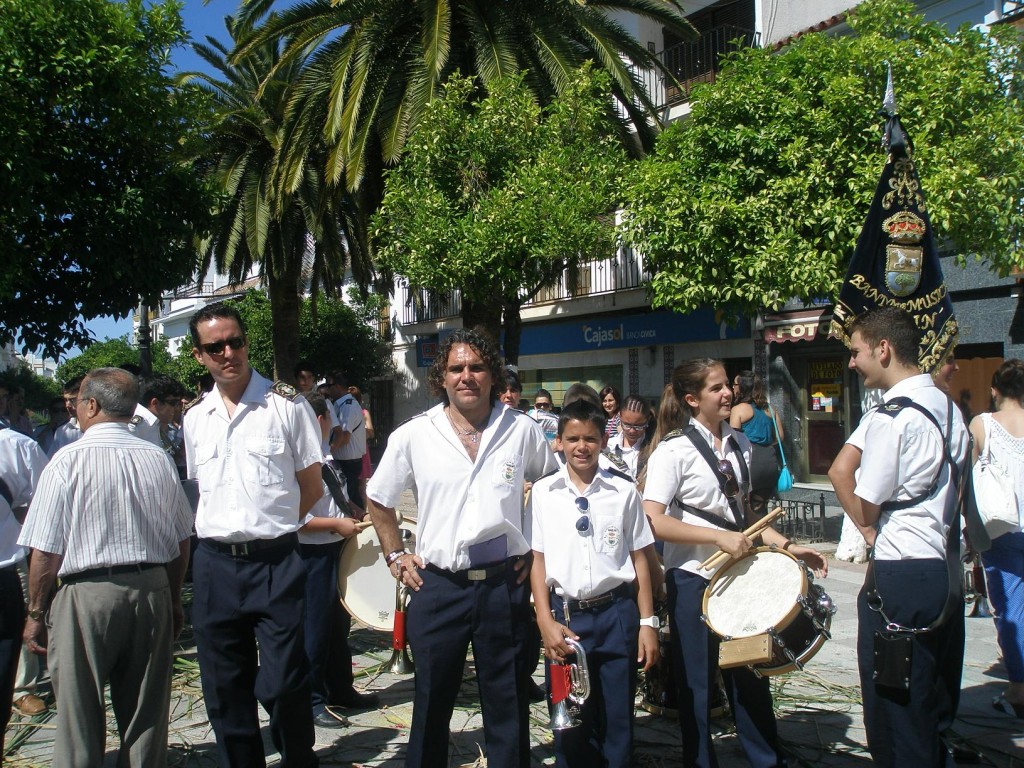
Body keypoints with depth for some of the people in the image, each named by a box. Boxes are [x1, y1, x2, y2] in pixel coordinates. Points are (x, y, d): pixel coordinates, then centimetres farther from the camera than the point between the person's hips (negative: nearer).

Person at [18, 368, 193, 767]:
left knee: (80, 722, 9)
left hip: (85, 595, -4)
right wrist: (173, 601, 18)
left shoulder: (68, 460, -11)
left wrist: (36, 613, 2)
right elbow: (181, 541, 7)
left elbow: (46, 552, -10)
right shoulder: (158, 459, 1)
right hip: (152, 591, 4)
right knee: (146, 716, 14)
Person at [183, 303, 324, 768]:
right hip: (215, 566, 4)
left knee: (282, 687, 0)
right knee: (224, 691, 13)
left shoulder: (287, 406, -4)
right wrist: (224, 534, 8)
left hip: (275, 563, -4)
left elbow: (312, 488, 1)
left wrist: (268, 529, 1)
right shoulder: (194, 419, 10)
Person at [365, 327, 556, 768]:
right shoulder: (413, 435, -1)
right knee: (432, 703, 12)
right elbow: (378, 500, 12)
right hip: (437, 586, 0)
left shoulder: (522, 430, 0)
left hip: (505, 584, 0)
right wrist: (395, 557, 6)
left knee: (508, 706, 11)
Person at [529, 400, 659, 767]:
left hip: (616, 614, 0)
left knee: (617, 722, 9)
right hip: (565, 615, 0)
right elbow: (538, 560, 2)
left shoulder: (623, 491, 0)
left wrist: (648, 622, 2)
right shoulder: (543, 492, 0)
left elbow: (638, 558, 4)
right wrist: (546, 621, -5)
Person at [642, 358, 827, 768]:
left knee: (750, 674, 15)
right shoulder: (674, 451, -14)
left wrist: (786, 545, 5)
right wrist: (720, 537, -24)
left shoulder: (738, 443, 6)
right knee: (697, 682, 9)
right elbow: (652, 521, -21)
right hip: (693, 580, -6)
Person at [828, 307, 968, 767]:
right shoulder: (947, 408, 9)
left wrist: (869, 531, 7)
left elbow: (865, 508, -11)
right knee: (936, 713, 19)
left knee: (896, 719, 2)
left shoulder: (890, 416, -17)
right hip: (945, 569, 9)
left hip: (899, 578, -9)